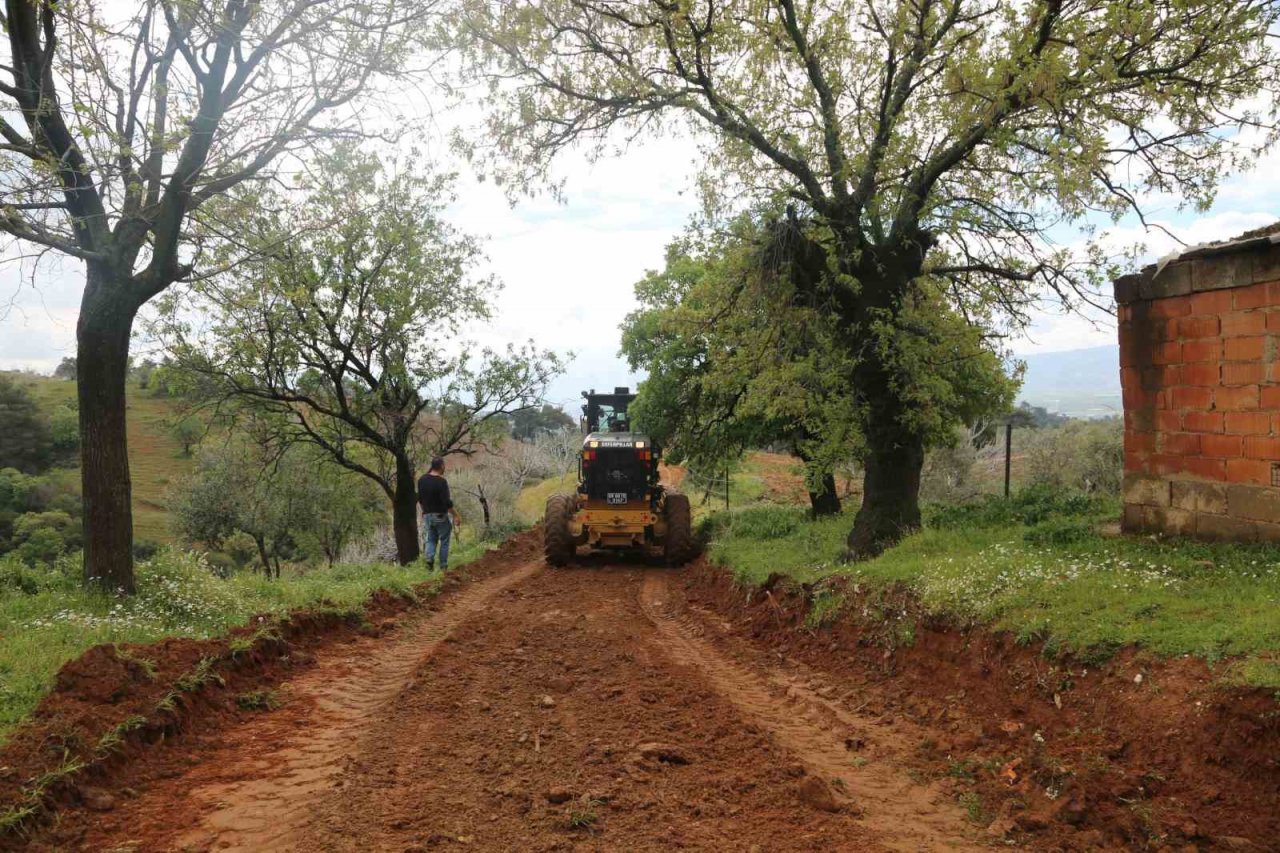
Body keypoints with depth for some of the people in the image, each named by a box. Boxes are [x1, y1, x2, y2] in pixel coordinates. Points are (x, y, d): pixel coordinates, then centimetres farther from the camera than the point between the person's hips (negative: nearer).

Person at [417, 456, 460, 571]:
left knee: (431, 540, 14)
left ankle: (429, 558, -9)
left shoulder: (422, 480, 1)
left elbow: (419, 498, 10)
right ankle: (443, 565, 10)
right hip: (441, 515, -5)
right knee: (444, 541, 8)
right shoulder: (442, 482, -19)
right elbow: (447, 502, -20)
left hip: (427, 515, 5)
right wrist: (455, 515, -11)